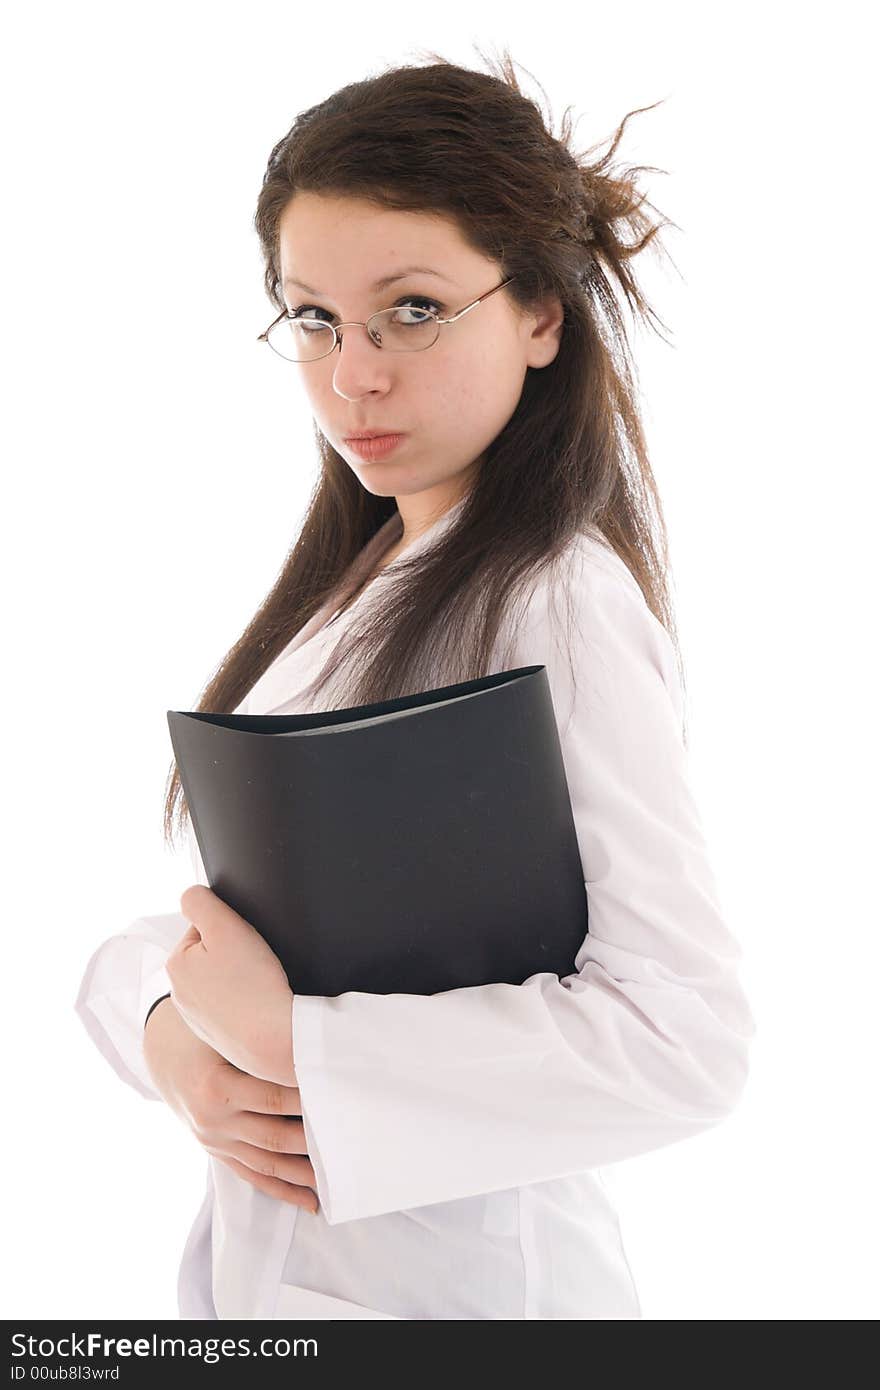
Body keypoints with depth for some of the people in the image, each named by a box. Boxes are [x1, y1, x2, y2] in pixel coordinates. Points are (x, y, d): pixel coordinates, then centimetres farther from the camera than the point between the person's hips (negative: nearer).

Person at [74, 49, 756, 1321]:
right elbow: (220, 903, 6)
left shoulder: (560, 607, -20)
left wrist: (286, 1038, -25)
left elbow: (686, 1038, -28)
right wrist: (171, 1036, -15)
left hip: (453, 1270, -7)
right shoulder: (352, 579, 5)